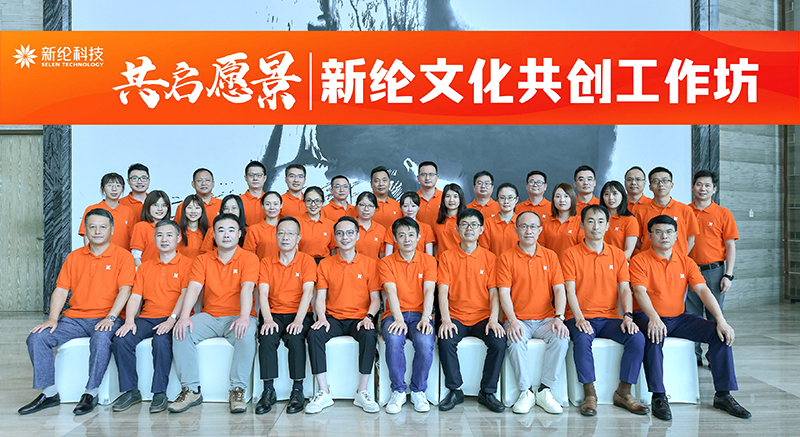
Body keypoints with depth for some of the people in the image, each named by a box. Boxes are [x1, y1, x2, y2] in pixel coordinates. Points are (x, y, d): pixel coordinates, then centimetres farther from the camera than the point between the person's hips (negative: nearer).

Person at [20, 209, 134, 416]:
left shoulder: (123, 256, 0)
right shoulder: (74, 257, 14)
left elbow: (124, 290, -9)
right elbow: (61, 290, 9)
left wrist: (110, 318, -20)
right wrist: (52, 319, -5)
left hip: (105, 319, -5)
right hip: (74, 318, 5)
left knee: (101, 339, -36)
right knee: (37, 338, -14)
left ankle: (91, 393, -19)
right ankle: (49, 393, -1)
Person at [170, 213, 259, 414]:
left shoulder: (248, 258, -1)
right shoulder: (203, 260, 9)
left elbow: (247, 288, -16)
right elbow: (193, 288, -3)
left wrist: (244, 317, -32)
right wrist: (184, 316, -20)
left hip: (237, 317, -3)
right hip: (209, 316, 3)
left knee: (247, 335, -34)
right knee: (181, 332, -23)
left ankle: (238, 390, -21)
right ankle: (191, 390, -13)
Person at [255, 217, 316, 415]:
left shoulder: (307, 260, 2)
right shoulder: (266, 262, 8)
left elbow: (308, 292, -10)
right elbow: (263, 293, -2)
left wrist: (298, 320, -23)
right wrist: (268, 319, -19)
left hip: (299, 314, -2)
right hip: (275, 314, 2)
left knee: (295, 338, -31)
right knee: (266, 338, -28)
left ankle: (297, 391, -18)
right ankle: (268, 391, -17)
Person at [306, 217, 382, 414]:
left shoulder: (369, 264, 5)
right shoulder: (325, 264, 9)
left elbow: (375, 298, 3)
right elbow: (320, 297, 5)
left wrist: (368, 317, -16)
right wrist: (321, 317, -14)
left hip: (359, 318, -1)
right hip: (333, 318, 2)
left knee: (369, 335, -33)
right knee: (314, 334, -29)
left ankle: (362, 392, -19)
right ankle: (324, 393, -19)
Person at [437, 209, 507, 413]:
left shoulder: (490, 258, 7)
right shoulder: (447, 257, 5)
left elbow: (493, 292, 2)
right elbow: (443, 291, -2)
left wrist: (493, 319, -14)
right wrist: (446, 319, -16)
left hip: (483, 317, 1)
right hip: (456, 317, 0)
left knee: (499, 341, -26)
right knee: (446, 341, -29)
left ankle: (487, 392, -7)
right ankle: (455, 391, -9)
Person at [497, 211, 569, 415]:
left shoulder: (550, 256, 10)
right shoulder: (506, 258, 3)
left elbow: (559, 290, 4)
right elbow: (504, 293, -5)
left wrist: (559, 318, -13)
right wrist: (512, 321, -20)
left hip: (545, 319, 2)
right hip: (518, 319, -2)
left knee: (562, 338, -27)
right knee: (516, 341, -33)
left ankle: (544, 390, -11)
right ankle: (526, 391, -13)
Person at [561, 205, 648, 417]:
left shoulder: (618, 255, 12)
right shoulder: (570, 254, 1)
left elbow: (625, 289, 4)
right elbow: (570, 290, -6)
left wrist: (628, 316, -13)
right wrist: (579, 318, -21)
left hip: (609, 318, 3)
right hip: (581, 318, -3)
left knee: (637, 338, -22)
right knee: (582, 339, -34)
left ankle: (623, 392, -6)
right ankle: (589, 394, -17)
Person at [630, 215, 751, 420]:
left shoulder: (686, 262, 8)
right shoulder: (640, 261, -6)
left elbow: (703, 291, -1)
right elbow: (640, 292, -18)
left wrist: (721, 320, -15)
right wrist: (653, 318, -35)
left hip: (679, 318, 5)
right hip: (648, 317, -5)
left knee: (721, 333, -13)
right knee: (654, 336, -37)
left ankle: (723, 395, -4)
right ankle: (658, 397, -27)